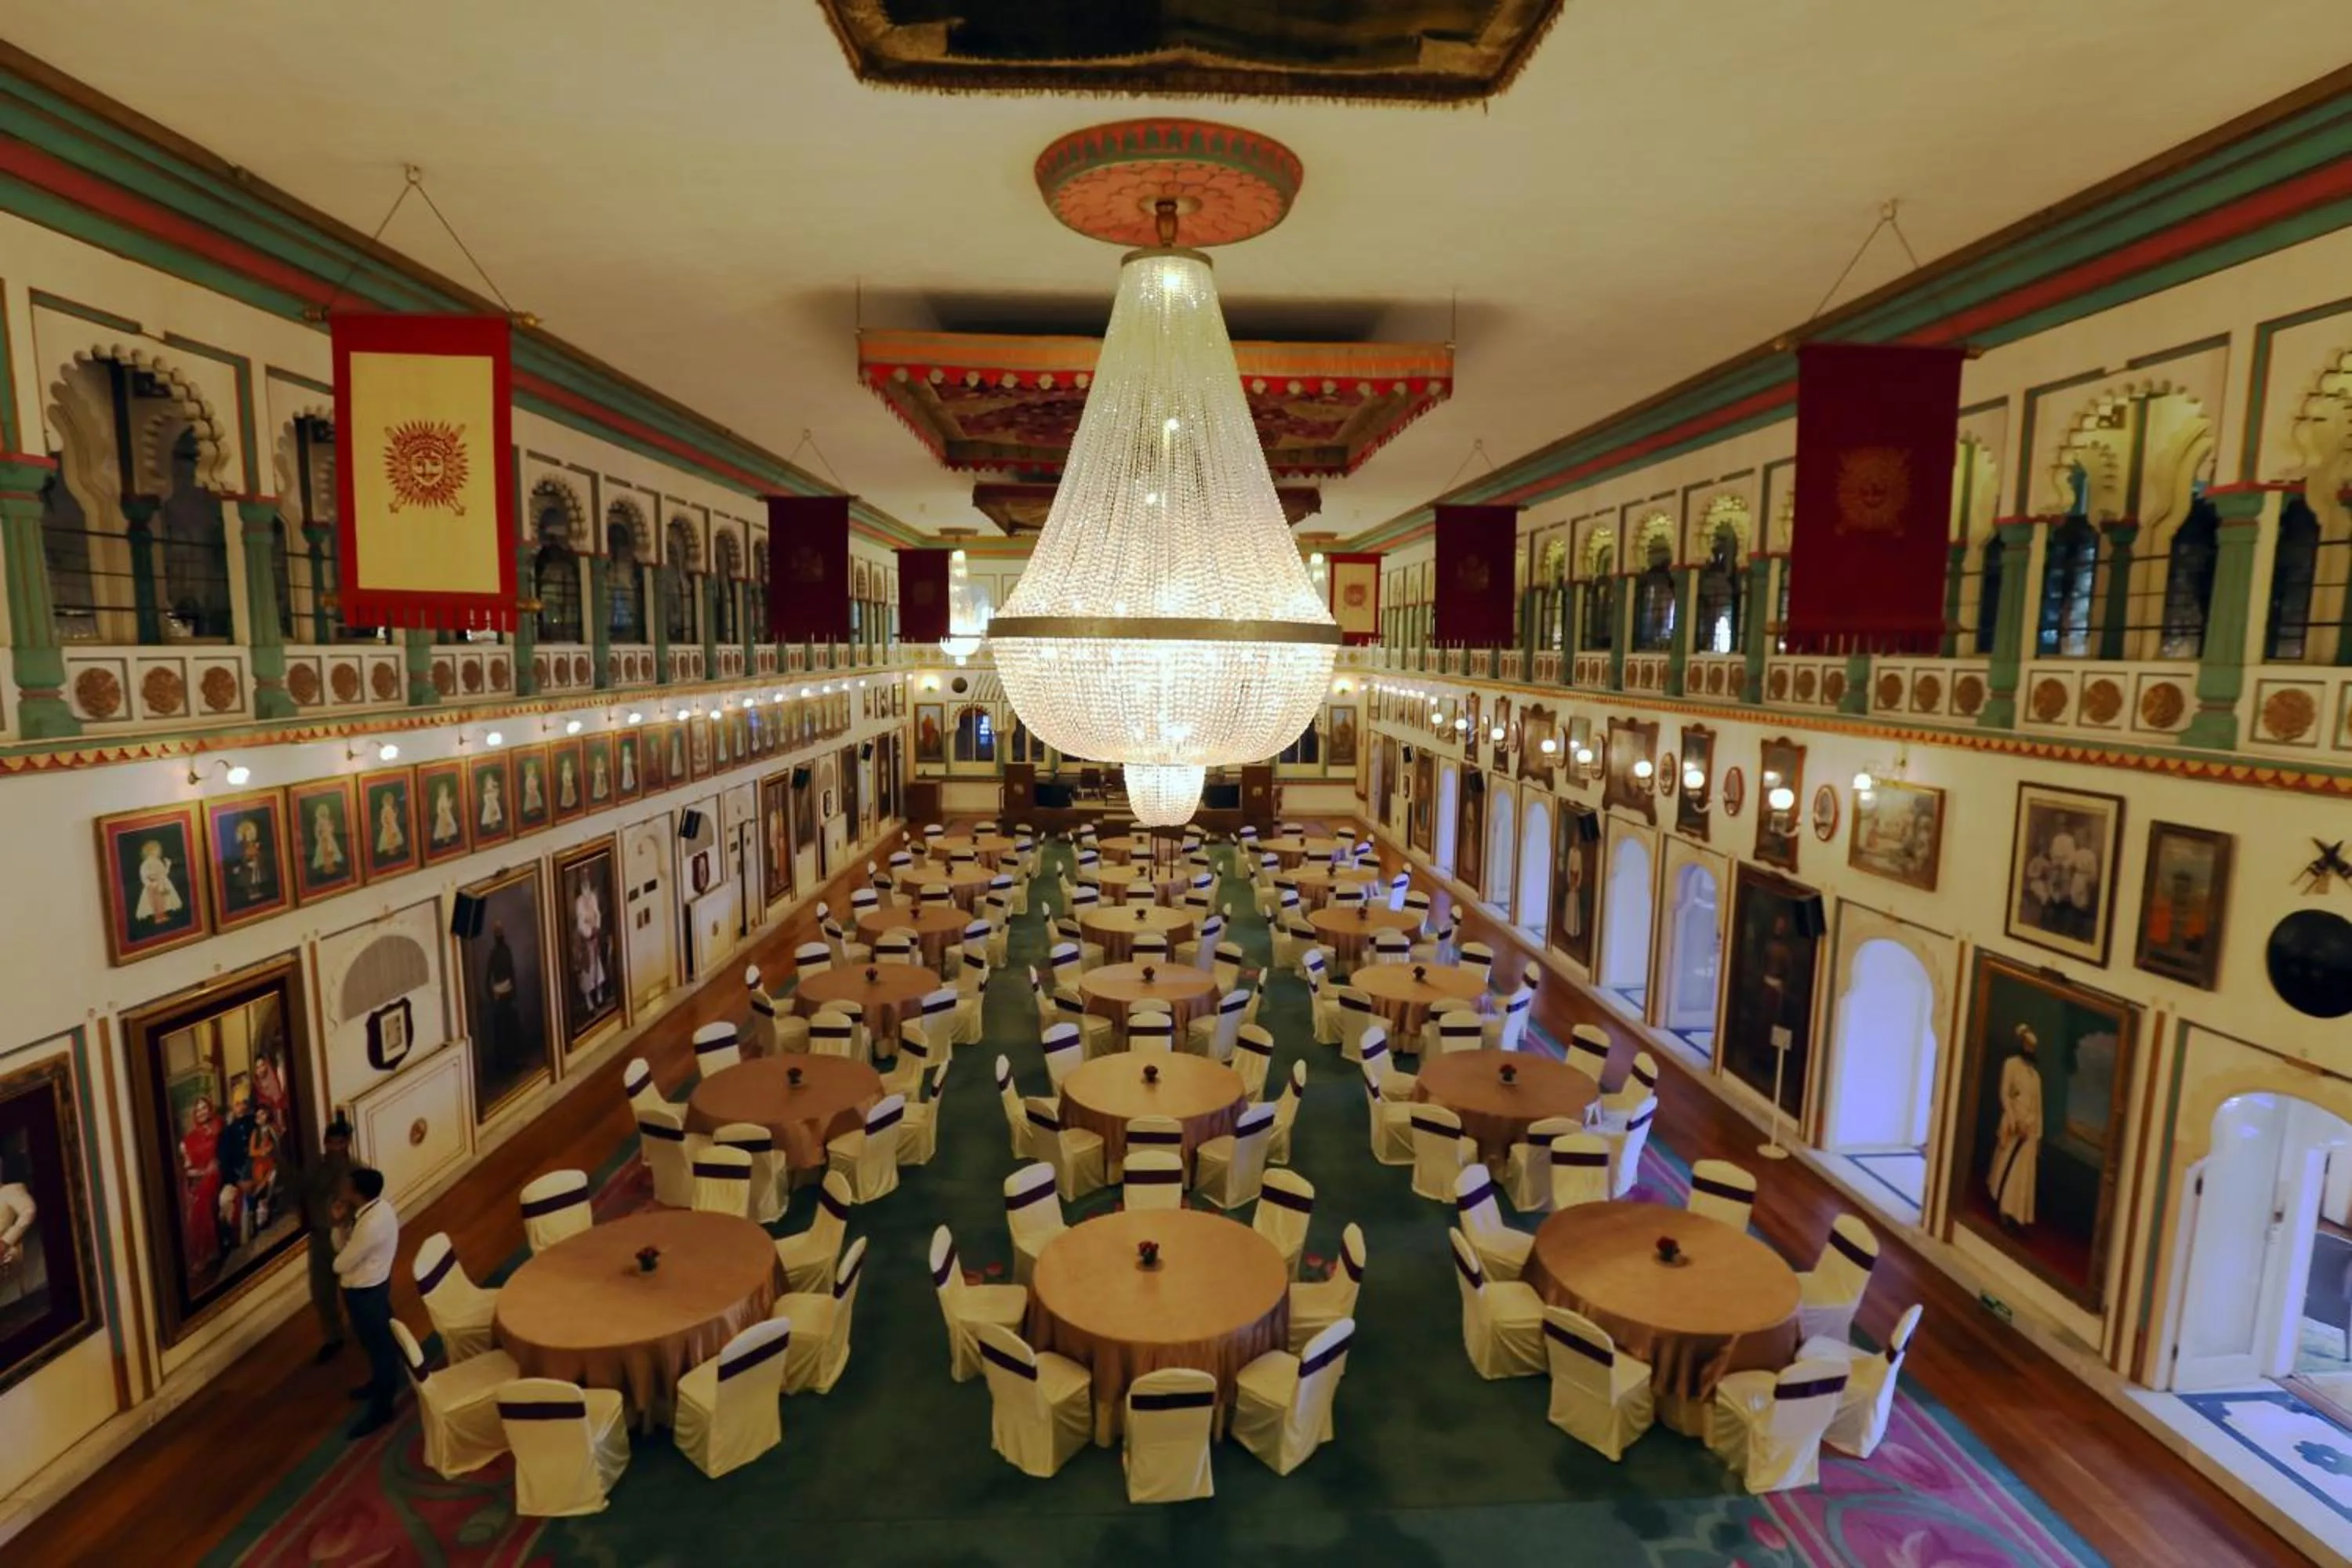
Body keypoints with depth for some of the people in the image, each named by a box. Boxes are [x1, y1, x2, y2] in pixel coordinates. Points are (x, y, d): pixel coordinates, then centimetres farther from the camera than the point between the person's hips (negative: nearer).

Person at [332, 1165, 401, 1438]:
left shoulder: (371, 1225, -35)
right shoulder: (376, 1207, -6)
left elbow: (341, 1264, -23)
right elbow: (346, 1248, 4)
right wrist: (342, 1221, -11)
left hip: (364, 1291, -9)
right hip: (373, 1283, 9)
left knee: (377, 1343, 8)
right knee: (380, 1338, 28)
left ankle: (381, 1409, 24)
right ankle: (383, 1382, 50)